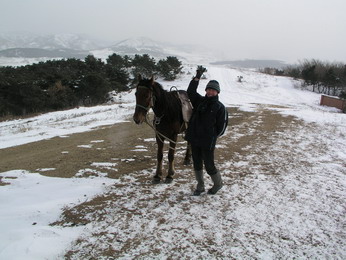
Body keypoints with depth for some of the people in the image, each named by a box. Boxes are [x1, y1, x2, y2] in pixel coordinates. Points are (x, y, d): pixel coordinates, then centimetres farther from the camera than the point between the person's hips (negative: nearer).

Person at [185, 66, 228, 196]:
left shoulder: (220, 107, -7)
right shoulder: (200, 101, 6)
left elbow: (222, 126, -6)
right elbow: (190, 91, -1)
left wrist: (213, 136, -5)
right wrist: (197, 77, -5)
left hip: (208, 142, -5)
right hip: (194, 139, 5)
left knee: (209, 166, 4)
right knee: (197, 164, 15)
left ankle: (218, 184, 31)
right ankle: (200, 186, 33)